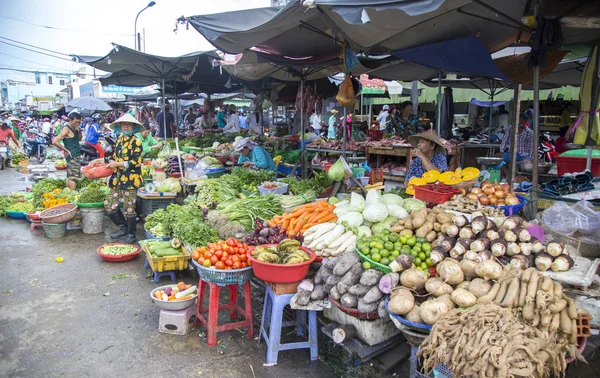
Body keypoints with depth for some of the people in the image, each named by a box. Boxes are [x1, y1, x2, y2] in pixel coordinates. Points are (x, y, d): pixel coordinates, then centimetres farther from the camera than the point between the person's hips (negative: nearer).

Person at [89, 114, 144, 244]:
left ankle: (131, 234, 15)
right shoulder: (119, 139, 14)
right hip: (117, 178, 8)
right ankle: (123, 228, 26)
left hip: (130, 179, -8)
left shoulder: (136, 141, -8)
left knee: (129, 208, -1)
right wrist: (100, 160, 17)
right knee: (108, 205, 9)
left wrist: (117, 164, -16)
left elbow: (136, 162, -16)